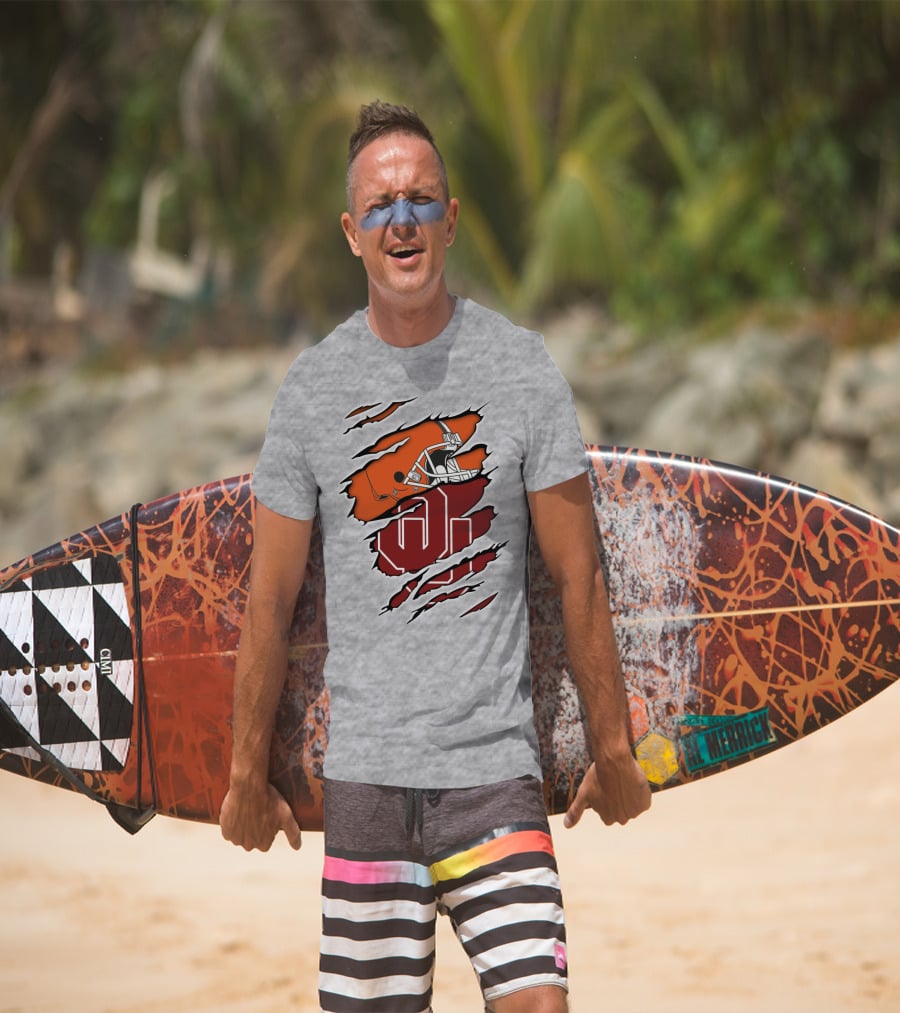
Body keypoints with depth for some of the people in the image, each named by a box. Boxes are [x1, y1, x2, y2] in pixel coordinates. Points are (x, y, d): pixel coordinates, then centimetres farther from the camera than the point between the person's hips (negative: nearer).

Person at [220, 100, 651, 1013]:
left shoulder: (521, 366, 1)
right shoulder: (312, 385, 3)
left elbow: (577, 577, 5)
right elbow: (269, 600, 8)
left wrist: (612, 748, 7)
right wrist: (248, 773, 10)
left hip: (496, 766, -1)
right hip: (364, 769, 1)